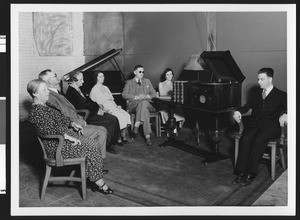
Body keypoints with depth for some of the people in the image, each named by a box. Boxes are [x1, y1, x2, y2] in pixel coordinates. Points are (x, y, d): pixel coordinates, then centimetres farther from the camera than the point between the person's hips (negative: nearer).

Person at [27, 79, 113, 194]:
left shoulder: (47, 105, 16)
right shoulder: (36, 111, -16)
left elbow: (61, 117, 26)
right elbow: (49, 130, -25)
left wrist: (72, 123, 8)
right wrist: (69, 137, -24)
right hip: (55, 145, -10)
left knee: (93, 144, -5)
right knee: (91, 148, -17)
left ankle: (96, 181, -4)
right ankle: (98, 183, -5)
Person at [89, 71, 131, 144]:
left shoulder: (105, 88, 26)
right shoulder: (94, 89, 2)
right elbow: (97, 103, -6)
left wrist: (116, 105, 5)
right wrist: (106, 110, -18)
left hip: (112, 106, 7)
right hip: (105, 108, -7)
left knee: (127, 115, -19)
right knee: (119, 117, -31)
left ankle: (123, 136, -13)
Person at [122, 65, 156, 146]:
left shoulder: (147, 81, 26)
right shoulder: (129, 82, 16)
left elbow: (154, 93, 18)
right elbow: (124, 94, 1)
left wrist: (147, 96, -6)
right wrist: (136, 97, -13)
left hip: (147, 103, 2)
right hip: (133, 105, -2)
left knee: (144, 103, -37)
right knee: (145, 111, -36)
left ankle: (136, 128, -38)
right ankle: (147, 136, -40)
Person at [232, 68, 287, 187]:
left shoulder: (281, 95, 10)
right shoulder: (255, 94, 22)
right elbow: (246, 106, 13)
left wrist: (285, 115, -22)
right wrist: (238, 112, -8)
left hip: (270, 126, -3)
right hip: (254, 124, 3)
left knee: (259, 140, -33)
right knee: (245, 139, -28)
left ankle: (251, 174, -29)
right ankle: (241, 172, -28)